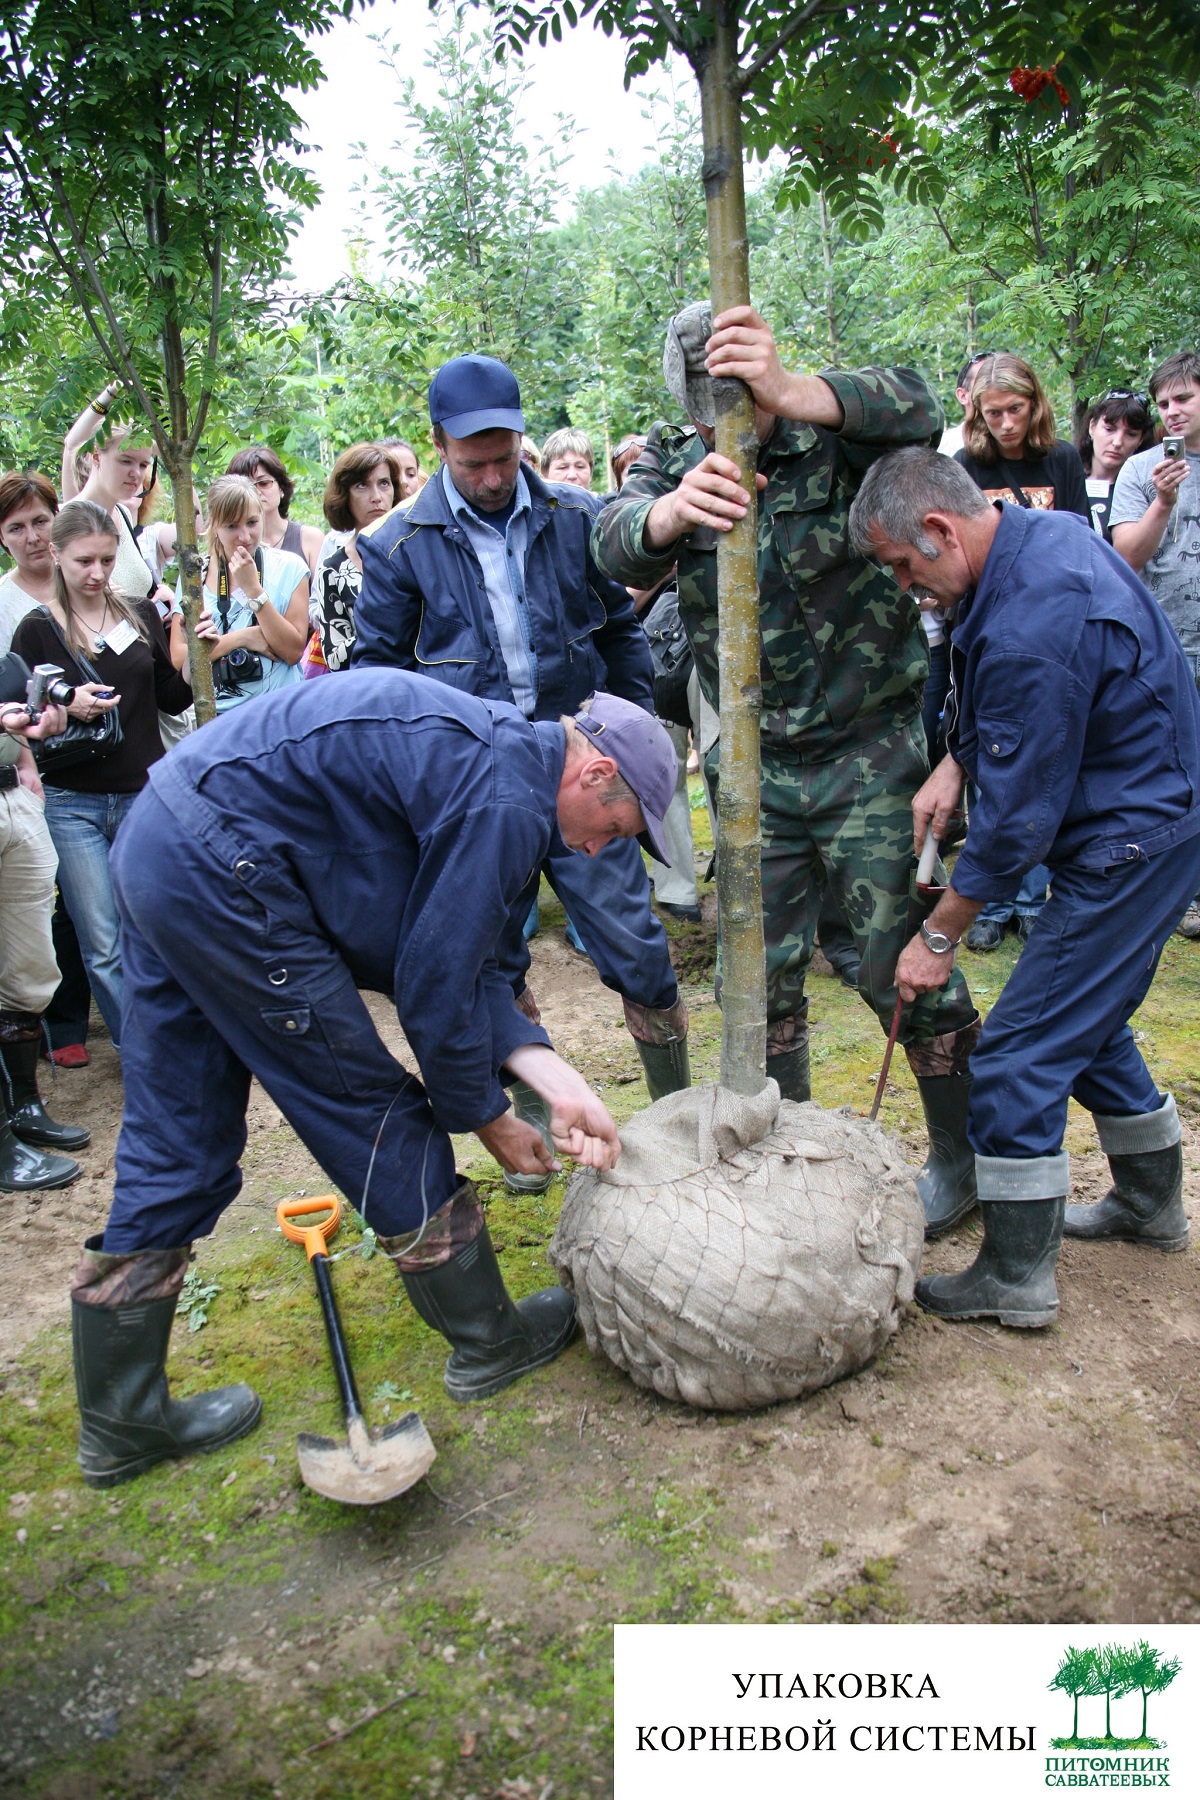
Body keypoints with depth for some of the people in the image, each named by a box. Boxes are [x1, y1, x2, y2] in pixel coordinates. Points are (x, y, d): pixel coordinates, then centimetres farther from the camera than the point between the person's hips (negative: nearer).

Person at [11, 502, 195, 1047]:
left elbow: (172, 700, 14)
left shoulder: (142, 615, 7)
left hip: (145, 796, 2)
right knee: (104, 948, 0)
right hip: (73, 805, -2)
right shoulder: (36, 630, -1)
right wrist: (64, 708, -18)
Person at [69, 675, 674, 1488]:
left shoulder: (492, 758, 15)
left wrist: (554, 1078, 7)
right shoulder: (507, 802, -15)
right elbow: (436, 986, -11)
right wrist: (486, 1116, 5)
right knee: (377, 1114, 3)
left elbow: (456, 953, 14)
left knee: (171, 1150, 15)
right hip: (223, 869, -10)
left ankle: (120, 1420, 28)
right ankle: (488, 1340, 22)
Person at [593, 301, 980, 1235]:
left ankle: (965, 1159, 22)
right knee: (760, 978, 11)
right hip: (752, 768, 4)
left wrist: (787, 390, -45)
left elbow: (916, 406, -28)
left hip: (868, 754, -4)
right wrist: (670, 508, -41)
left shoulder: (836, 438, -6)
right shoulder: (673, 460, 3)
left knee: (905, 967, 0)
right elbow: (617, 544, -17)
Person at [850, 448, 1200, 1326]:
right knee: (1090, 1022, 22)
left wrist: (939, 936, -14)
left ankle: (1015, 1277, 8)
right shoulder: (1043, 532, 2)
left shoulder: (1034, 627, -30)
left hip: (1128, 846, -10)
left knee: (1021, 1054, -5)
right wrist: (956, 761, 4)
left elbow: (1017, 819, -24)